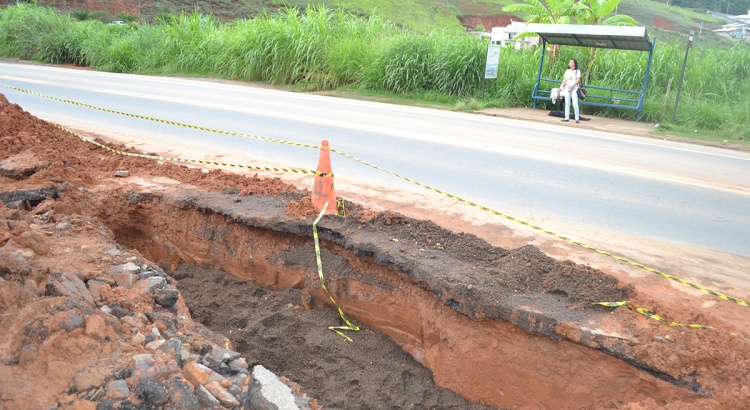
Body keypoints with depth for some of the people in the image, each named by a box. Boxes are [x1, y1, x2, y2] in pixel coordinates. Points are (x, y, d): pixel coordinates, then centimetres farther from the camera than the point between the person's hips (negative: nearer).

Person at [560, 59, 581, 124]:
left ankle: (577, 118, -11)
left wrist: (572, 86, -17)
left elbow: (578, 80, -7)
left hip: (574, 89, -4)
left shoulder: (577, 71, 2)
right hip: (567, 88, 5)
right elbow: (564, 80, 7)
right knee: (567, 103, 2)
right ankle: (567, 117, 5)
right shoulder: (567, 71, 15)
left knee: (575, 104, -12)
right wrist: (568, 85, -11)